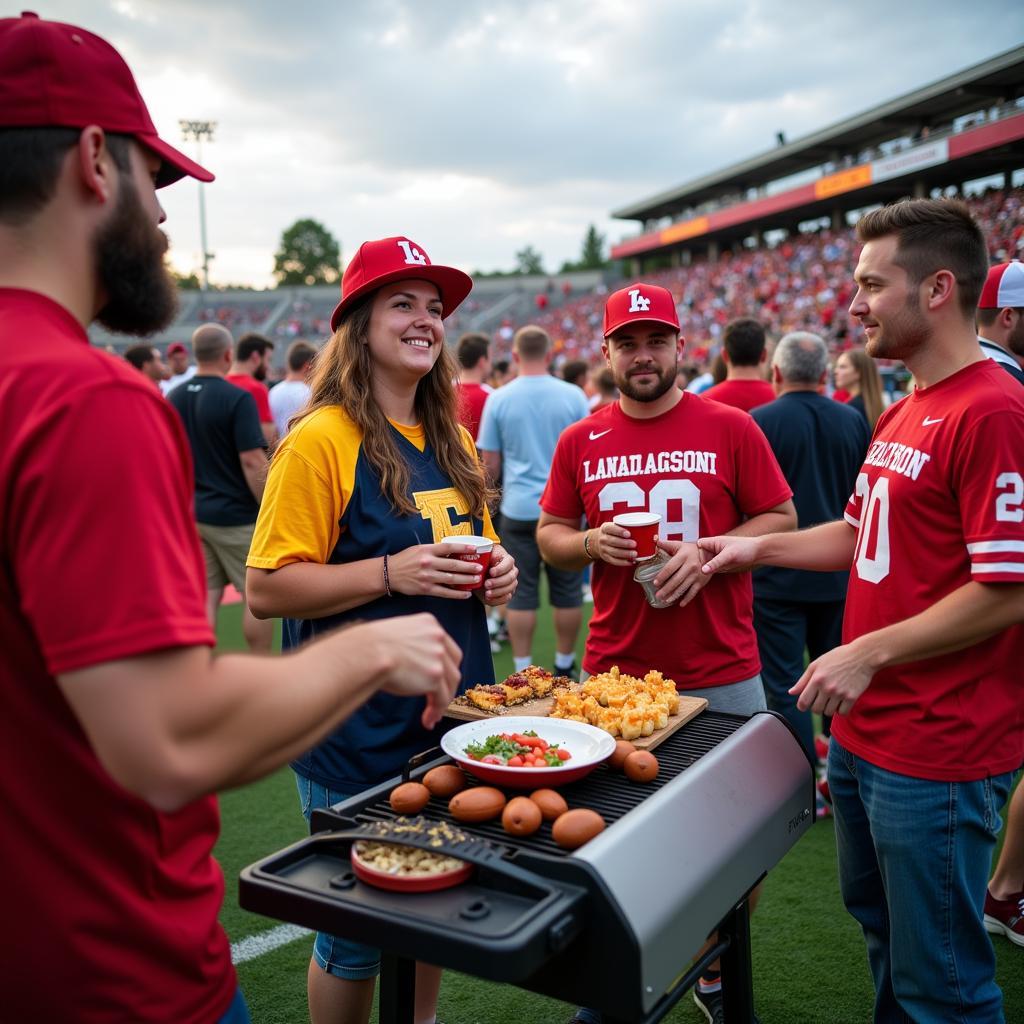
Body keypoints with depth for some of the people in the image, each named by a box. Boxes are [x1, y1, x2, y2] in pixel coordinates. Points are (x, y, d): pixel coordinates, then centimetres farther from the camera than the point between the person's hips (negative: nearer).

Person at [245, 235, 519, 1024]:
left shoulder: (453, 440, 9)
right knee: (358, 934, 10)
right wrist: (391, 572, -25)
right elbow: (266, 589, -16)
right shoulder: (321, 439, -13)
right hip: (361, 733, -6)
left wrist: (496, 573, 0)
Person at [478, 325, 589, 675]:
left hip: (518, 509, 0)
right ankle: (564, 667, 21)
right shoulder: (573, 395, -3)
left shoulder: (498, 399, -3)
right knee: (567, 592, 11)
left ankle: (522, 670, 10)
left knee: (522, 594, 6)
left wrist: (499, 491, 20)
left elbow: (490, 463, 1)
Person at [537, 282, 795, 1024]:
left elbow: (781, 519, 0)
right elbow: (549, 536, 11)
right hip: (611, 676, 2)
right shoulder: (580, 441, 5)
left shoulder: (732, 428, -2)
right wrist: (590, 544, -11)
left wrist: (711, 552, -16)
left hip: (721, 677, -1)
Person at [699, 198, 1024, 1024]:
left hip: (937, 752, -9)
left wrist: (868, 654, -19)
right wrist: (758, 546, 8)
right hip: (863, 730, 9)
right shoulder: (903, 413, 11)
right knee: (879, 925, 26)